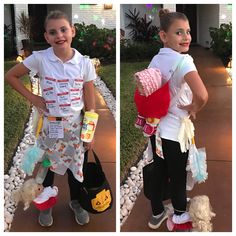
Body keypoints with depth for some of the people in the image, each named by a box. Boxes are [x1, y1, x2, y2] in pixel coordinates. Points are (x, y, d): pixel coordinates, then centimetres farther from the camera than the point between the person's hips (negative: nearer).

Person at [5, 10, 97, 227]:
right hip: (49, 125, -1)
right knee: (47, 165, 14)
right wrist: (32, 98, -8)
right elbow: (11, 76, -2)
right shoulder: (40, 59, -13)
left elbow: (90, 103, -5)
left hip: (75, 125, 1)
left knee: (76, 164, 16)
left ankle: (76, 202, 41)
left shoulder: (84, 63, -9)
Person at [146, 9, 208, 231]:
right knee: (178, 178, 13)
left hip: (155, 128, 7)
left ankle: (157, 214, 37)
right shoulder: (183, 60, -23)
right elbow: (202, 96, -37)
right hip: (174, 132, -7)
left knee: (159, 174, 21)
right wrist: (193, 108, -17)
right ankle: (180, 219, 32)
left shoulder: (156, 59, 2)